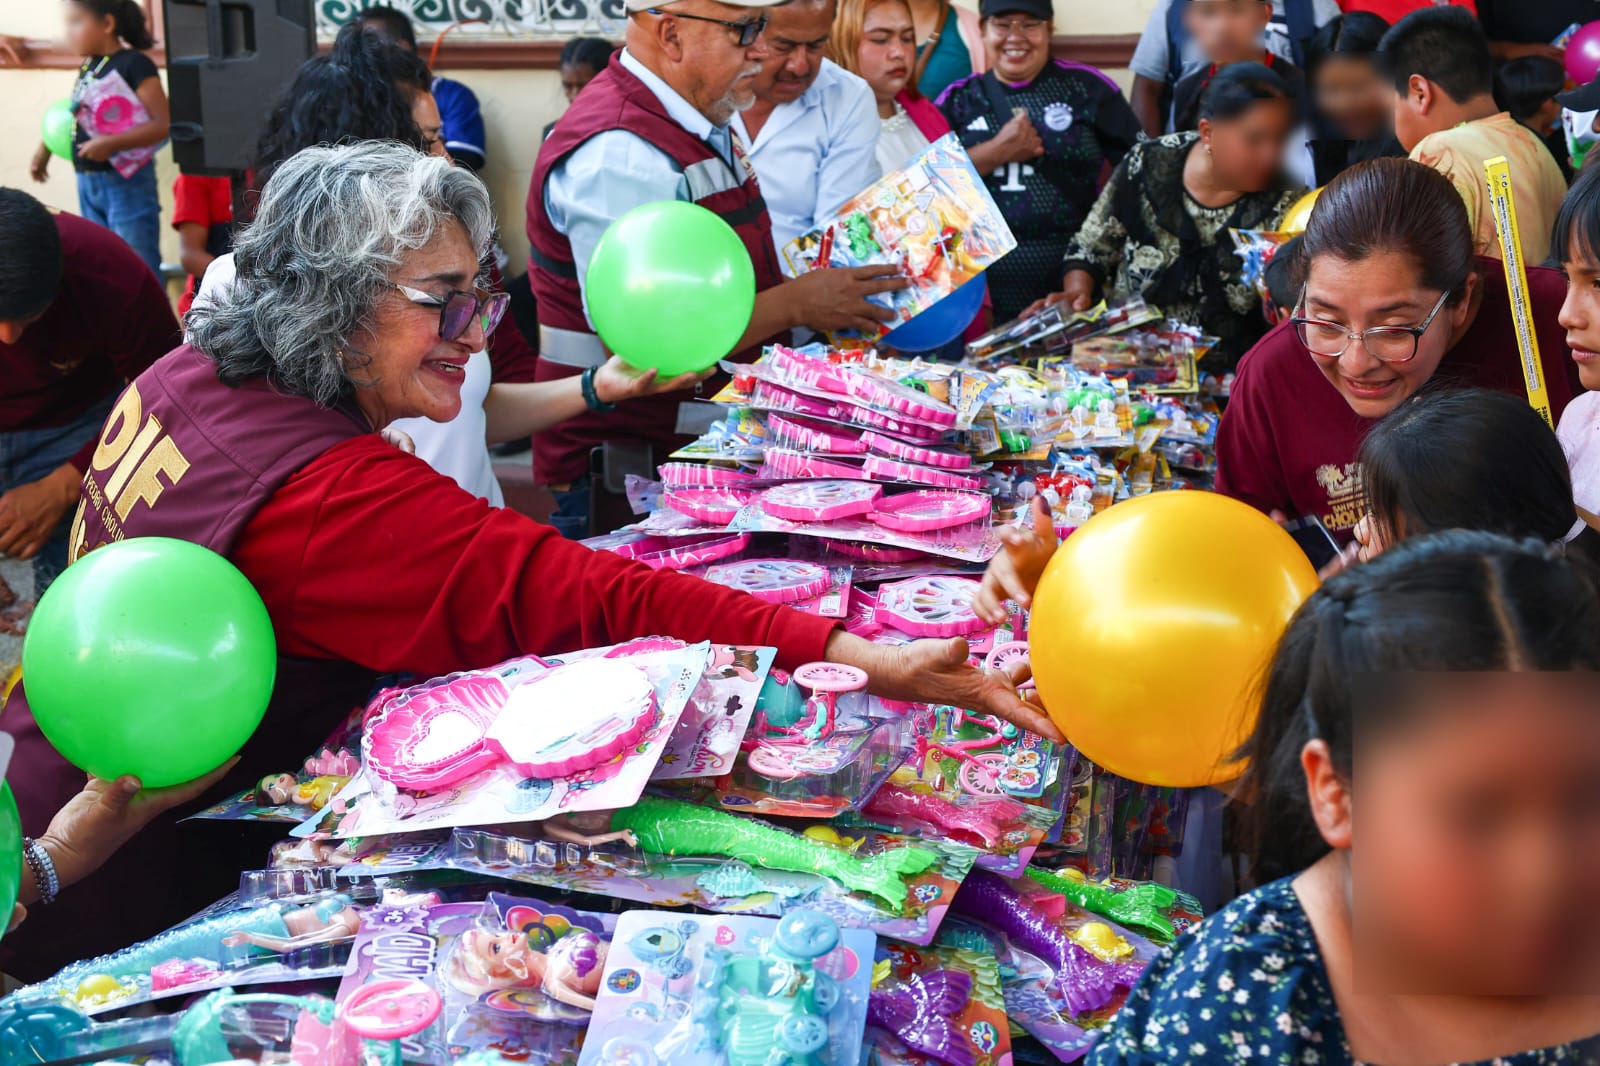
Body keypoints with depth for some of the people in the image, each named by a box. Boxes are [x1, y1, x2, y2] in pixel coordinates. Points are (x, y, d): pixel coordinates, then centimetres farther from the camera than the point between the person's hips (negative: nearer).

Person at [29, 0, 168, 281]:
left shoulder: (134, 64, -11)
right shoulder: (87, 67, 11)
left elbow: (163, 124, -17)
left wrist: (111, 143, -25)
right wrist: (47, 147, 16)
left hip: (127, 182, -8)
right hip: (87, 183, 8)